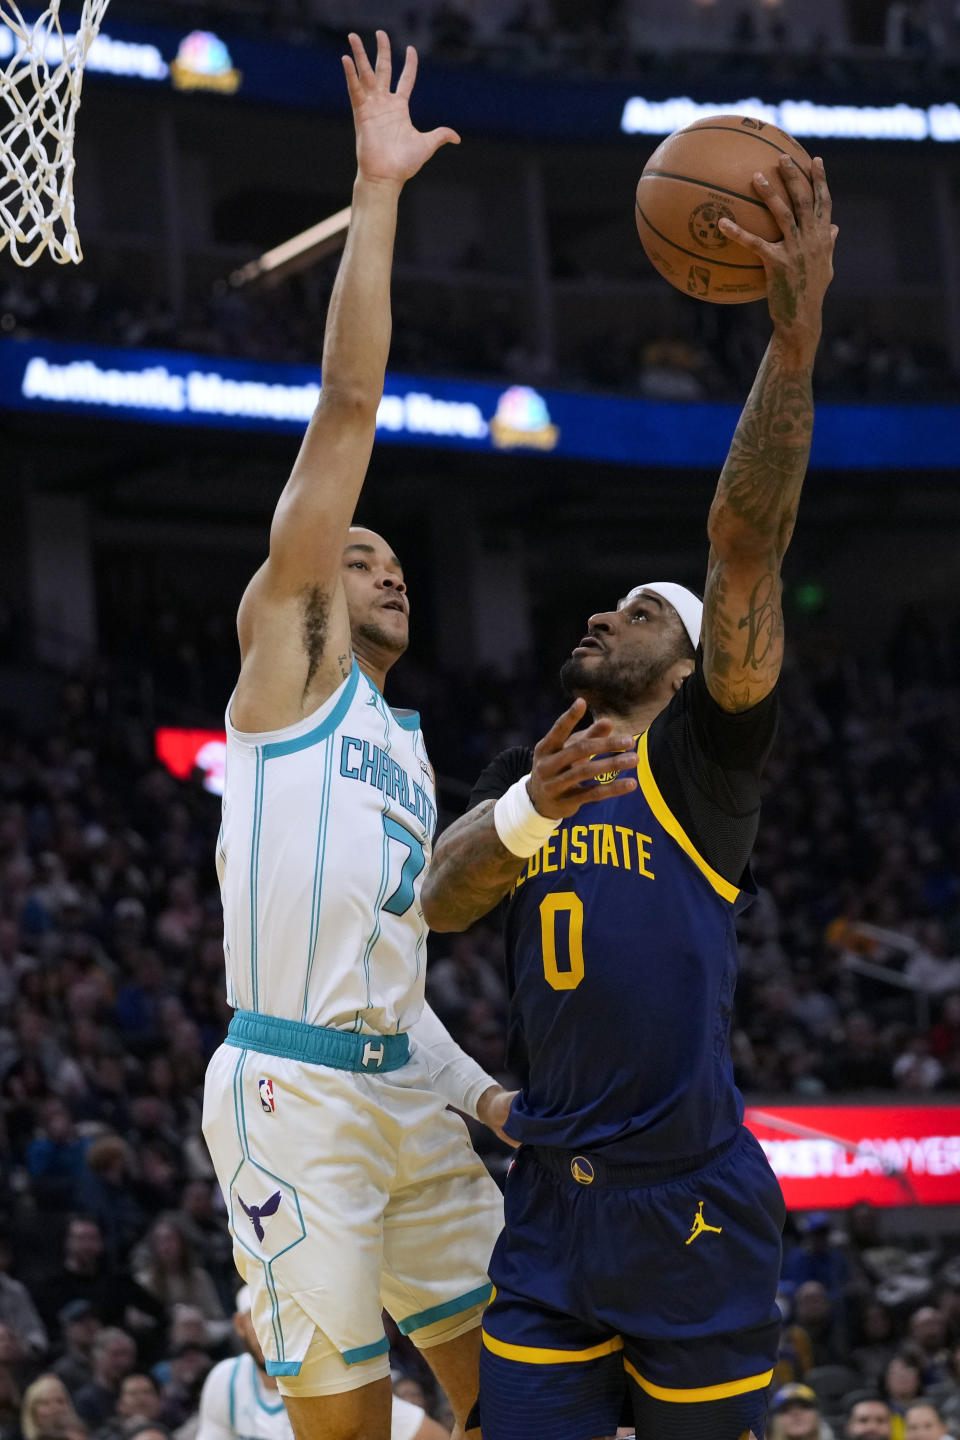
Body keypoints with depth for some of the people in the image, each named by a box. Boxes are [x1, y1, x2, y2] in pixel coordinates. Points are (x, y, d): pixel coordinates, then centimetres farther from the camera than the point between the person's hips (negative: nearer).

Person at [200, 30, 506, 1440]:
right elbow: (347, 411, -3)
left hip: (409, 1081, 8)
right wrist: (376, 192, -5)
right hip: (294, 1086, -8)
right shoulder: (284, 640, 5)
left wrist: (477, 1090, 12)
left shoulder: (409, 747, 24)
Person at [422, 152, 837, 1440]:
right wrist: (531, 811, -25)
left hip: (693, 1205, -4)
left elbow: (747, 544, -11)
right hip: (551, 1202, 4)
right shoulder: (518, 780, 17)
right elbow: (440, 899, -3)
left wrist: (797, 334, -23)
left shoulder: (703, 754, 2)